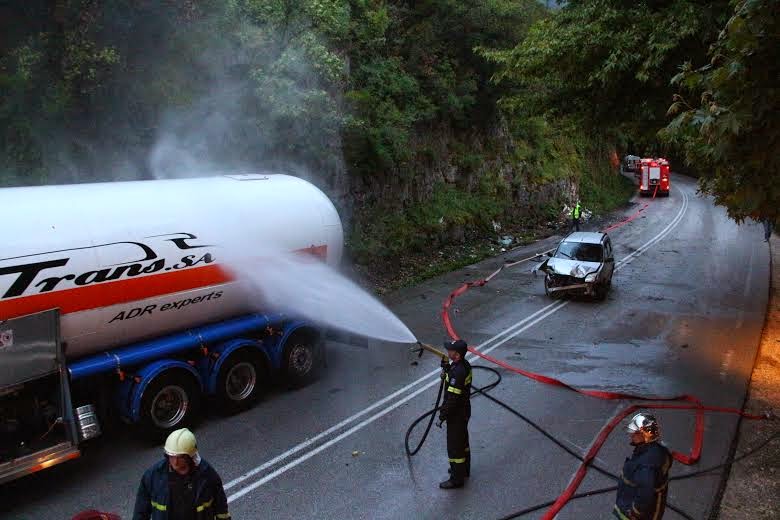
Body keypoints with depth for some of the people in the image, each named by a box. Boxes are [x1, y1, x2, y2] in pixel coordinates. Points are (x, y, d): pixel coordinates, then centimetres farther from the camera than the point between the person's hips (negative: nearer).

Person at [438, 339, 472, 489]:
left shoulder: (458, 372, -31)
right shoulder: (465, 365, -2)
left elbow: (452, 398, -28)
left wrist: (442, 416, -19)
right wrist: (446, 367, -2)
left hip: (456, 414, -10)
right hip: (464, 410, 10)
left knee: (454, 446, 3)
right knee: (462, 441, 25)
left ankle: (457, 479, 15)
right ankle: (464, 469, 43)